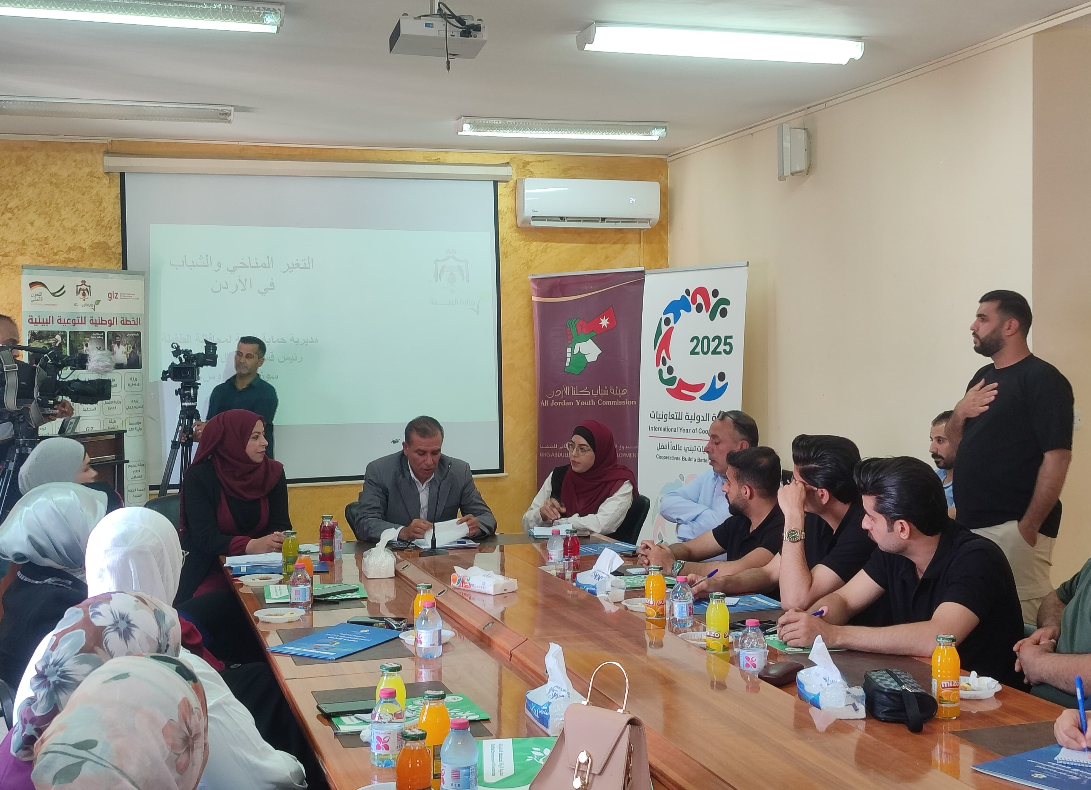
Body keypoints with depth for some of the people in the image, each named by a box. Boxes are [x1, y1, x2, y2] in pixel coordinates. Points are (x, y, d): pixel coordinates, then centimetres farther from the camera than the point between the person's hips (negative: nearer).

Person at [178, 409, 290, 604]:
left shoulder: (273, 472, 4)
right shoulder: (200, 476, -8)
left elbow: (281, 525, 2)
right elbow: (205, 538, -16)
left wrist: (278, 539, -24)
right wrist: (250, 546, -32)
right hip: (211, 572, -3)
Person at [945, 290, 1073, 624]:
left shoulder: (1042, 380, -9)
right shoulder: (983, 378, 15)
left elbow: (1057, 458, -16)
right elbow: (957, 444, 20)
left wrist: (1029, 526, -18)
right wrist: (960, 413, -1)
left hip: (1012, 527, -8)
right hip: (970, 525, 8)